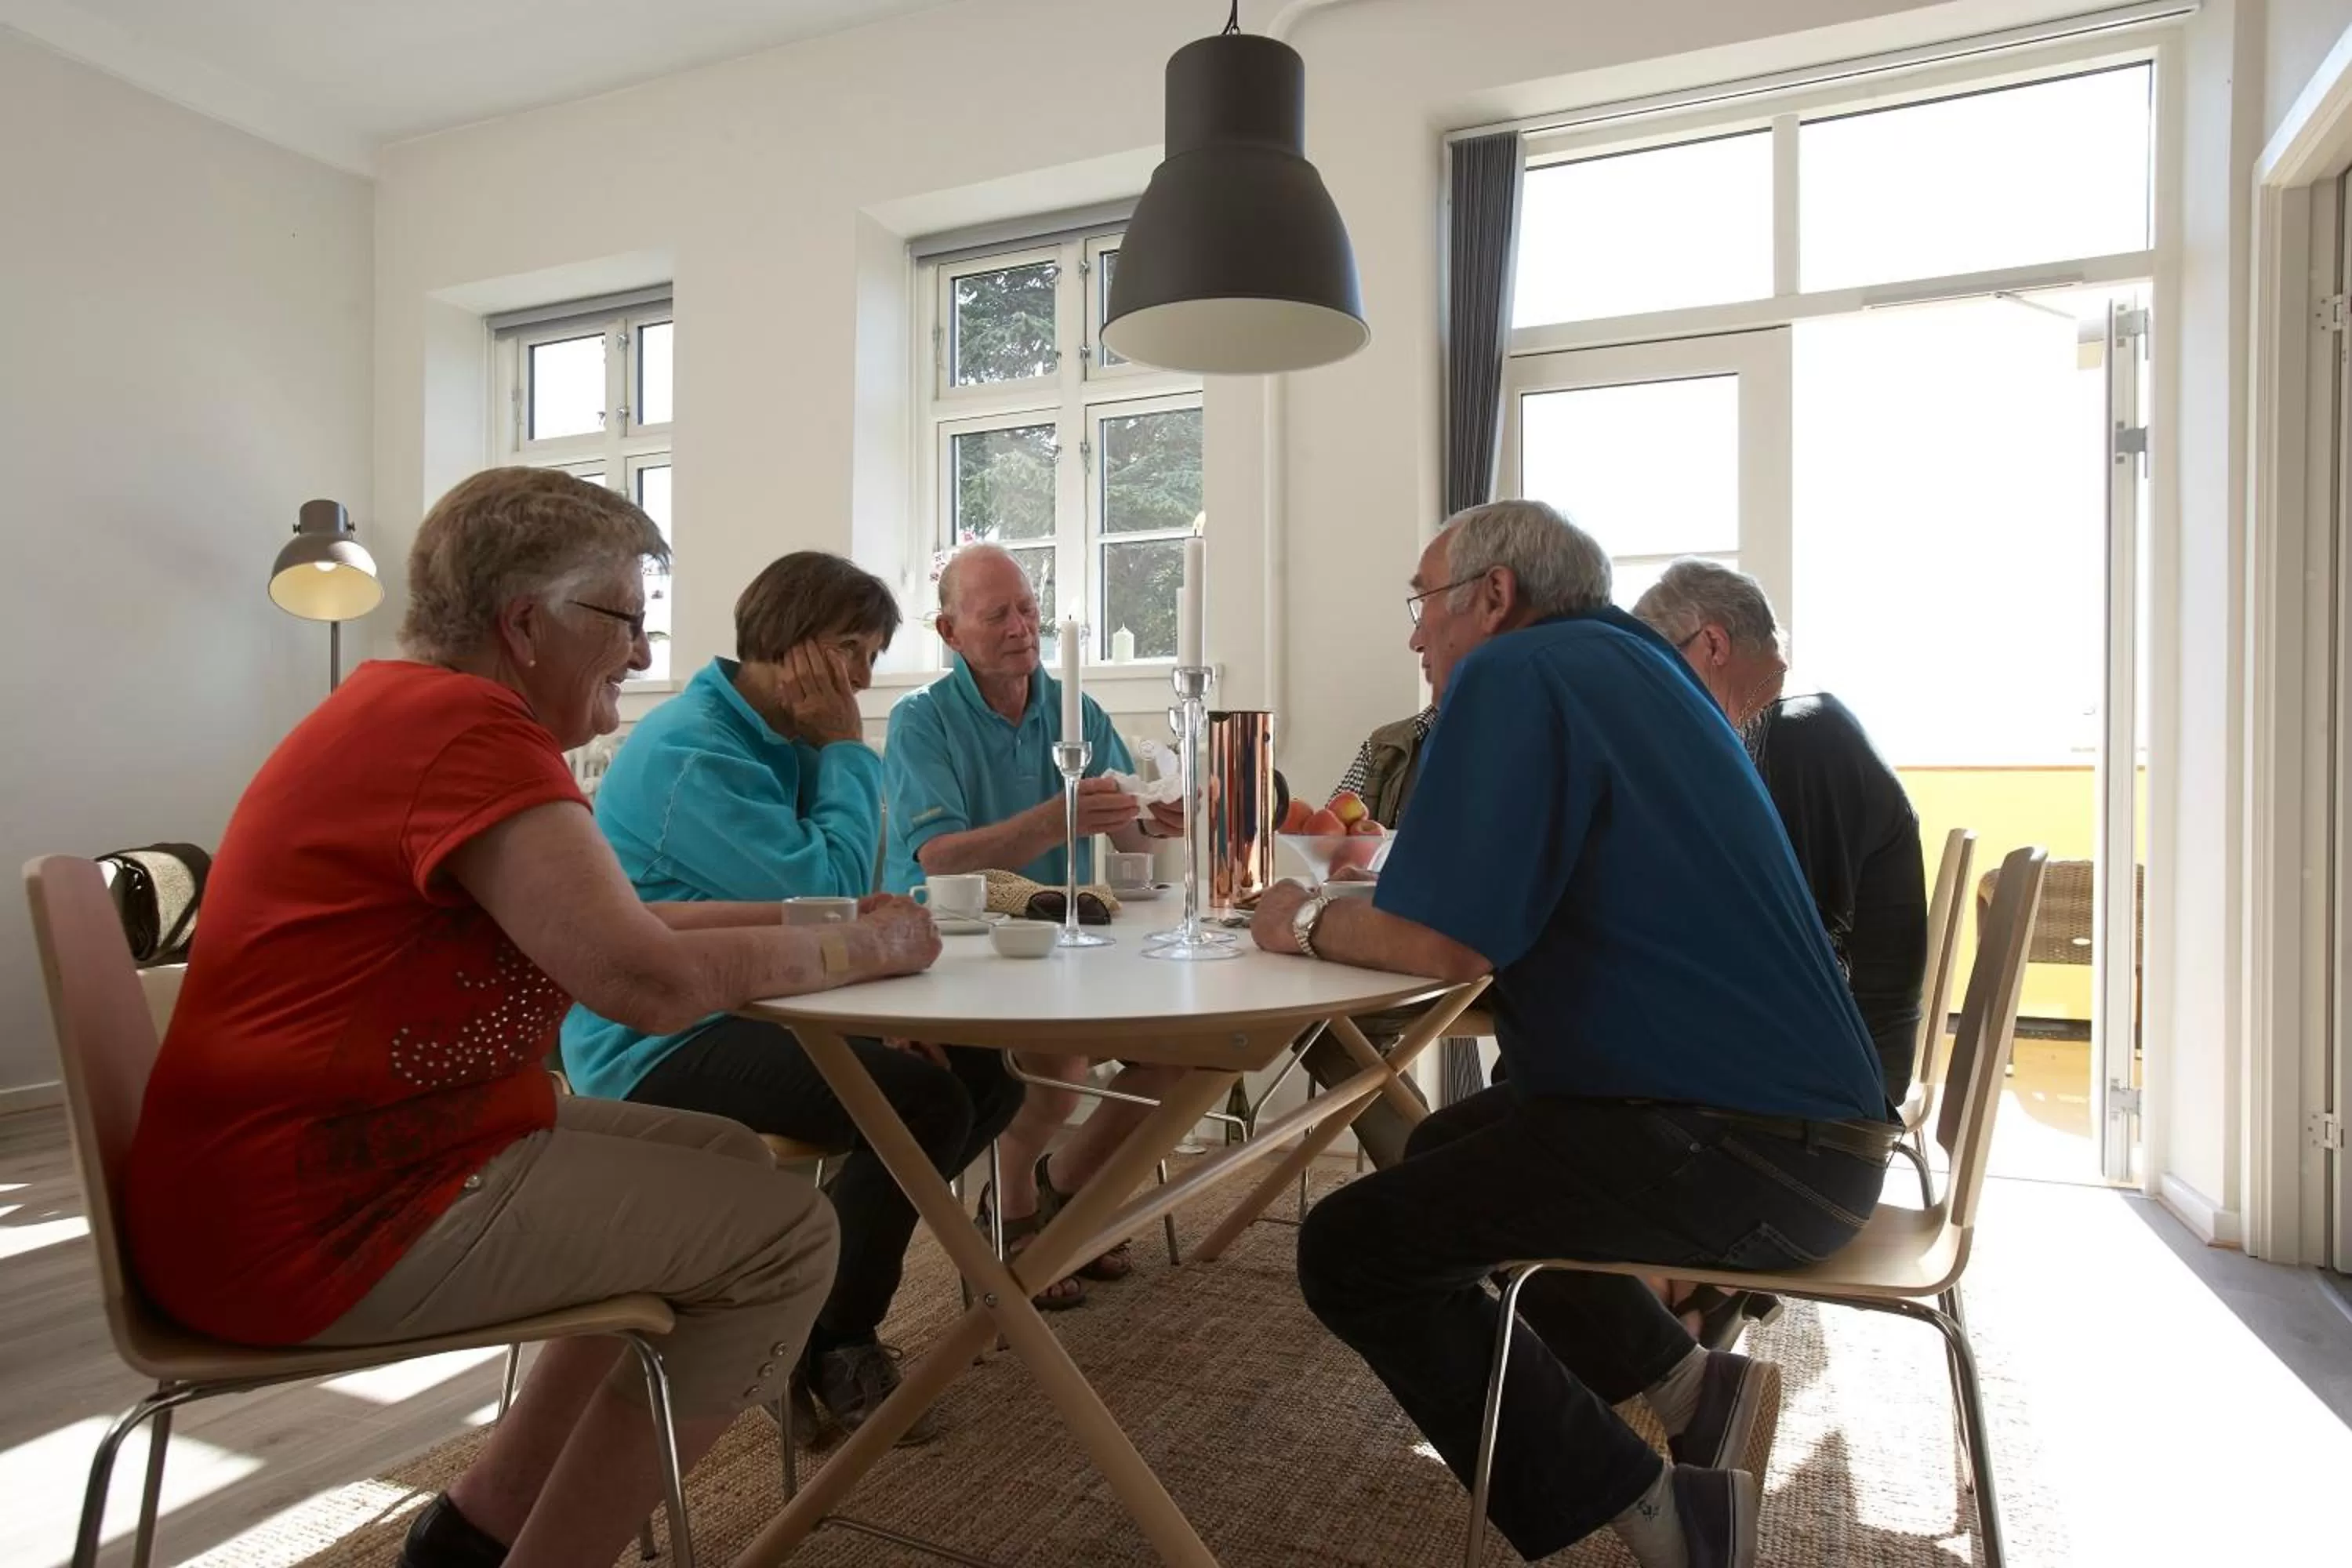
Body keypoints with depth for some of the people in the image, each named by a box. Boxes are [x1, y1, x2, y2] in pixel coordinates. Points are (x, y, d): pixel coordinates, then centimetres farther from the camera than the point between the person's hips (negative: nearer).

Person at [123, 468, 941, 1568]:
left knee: (726, 1163, 15)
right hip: (316, 1221, -11)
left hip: (333, 1157, 11)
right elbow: (652, 980, -29)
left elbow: (612, 922, 14)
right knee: (783, 1234, -9)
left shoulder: (414, 708, 13)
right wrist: (859, 949, -12)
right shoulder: (465, 725, -20)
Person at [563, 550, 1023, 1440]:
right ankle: (830, 1345, -2)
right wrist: (847, 749, -14)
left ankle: (828, 1268, 13)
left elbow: (832, 899, 12)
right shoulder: (691, 752, -19)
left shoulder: (782, 741, 10)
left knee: (988, 1073, 0)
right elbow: (829, 892, -25)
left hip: (753, 1012, 9)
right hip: (659, 1047, -9)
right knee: (926, 1099, -26)